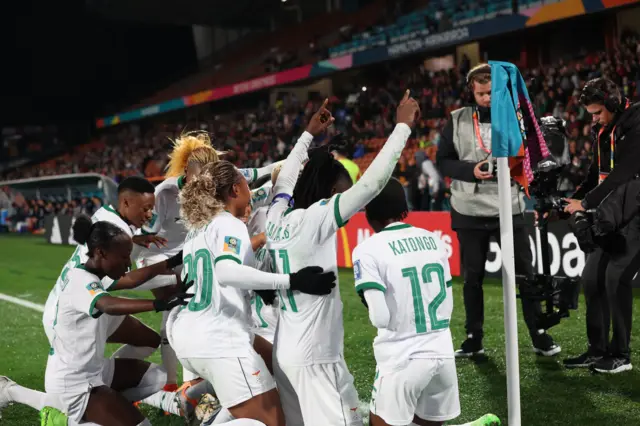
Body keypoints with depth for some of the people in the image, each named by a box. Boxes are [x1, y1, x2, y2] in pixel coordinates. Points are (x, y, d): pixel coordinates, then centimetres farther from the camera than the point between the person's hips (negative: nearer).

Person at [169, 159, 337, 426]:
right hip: (221, 342, -9)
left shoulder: (197, 228, 17)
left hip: (186, 338, 9)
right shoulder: (229, 224, -8)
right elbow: (226, 272, -27)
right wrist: (291, 281, -30)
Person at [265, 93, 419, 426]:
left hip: (285, 351, 8)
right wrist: (403, 125, -11)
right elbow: (371, 182, -18)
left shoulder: (277, 218, 5)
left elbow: (285, 180, 26)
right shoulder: (315, 218, -15)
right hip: (316, 356, -8)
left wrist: (308, 134, 34)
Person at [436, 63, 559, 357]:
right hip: (470, 212, 0)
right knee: (472, 277, 9)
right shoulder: (457, 120, 3)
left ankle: (540, 336, 18)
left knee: (525, 274, 5)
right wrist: (471, 170, -15)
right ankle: (474, 338, 22)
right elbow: (443, 161, 2)